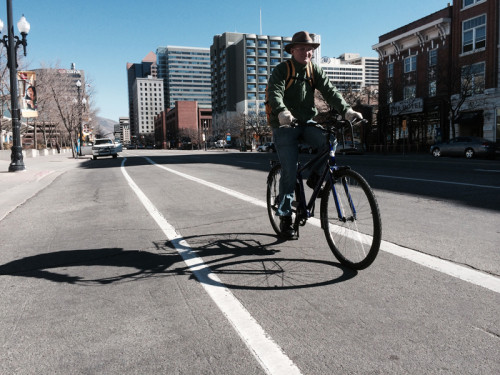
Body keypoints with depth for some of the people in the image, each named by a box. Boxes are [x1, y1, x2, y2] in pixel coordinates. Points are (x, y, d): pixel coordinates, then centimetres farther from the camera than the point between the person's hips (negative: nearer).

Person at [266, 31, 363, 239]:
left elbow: (329, 91, -6)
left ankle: (315, 176, -1)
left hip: (306, 123, 4)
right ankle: (285, 217, 4)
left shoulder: (314, 71, 7)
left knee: (329, 140, -27)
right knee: (289, 172, -10)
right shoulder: (281, 70, -6)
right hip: (284, 127, -4)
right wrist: (282, 113, -45)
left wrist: (346, 110, -24)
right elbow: (275, 94, -23)